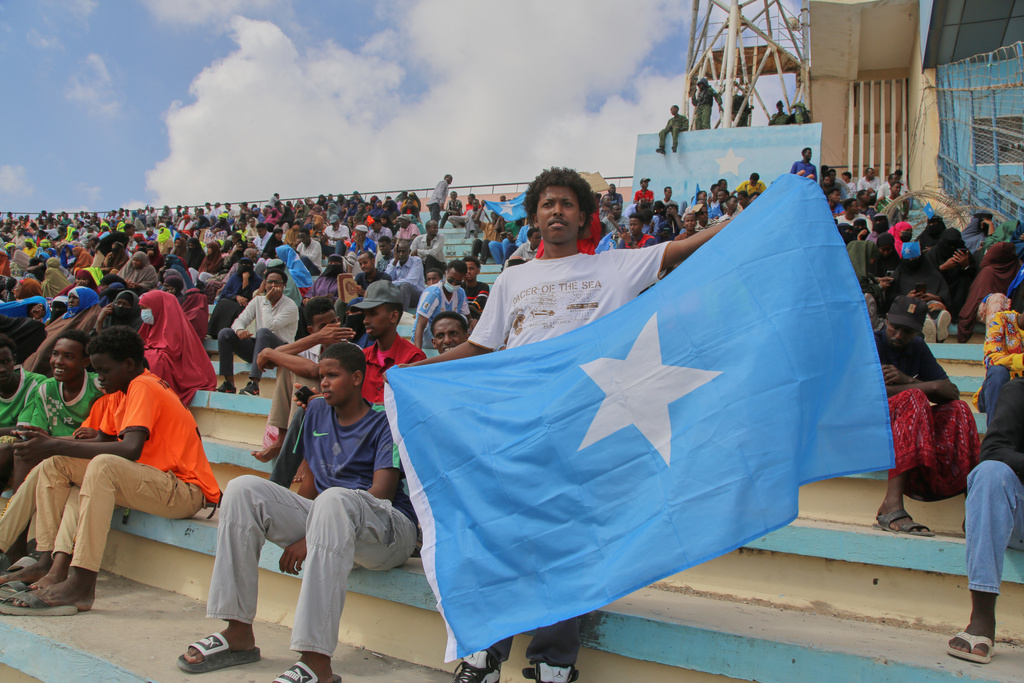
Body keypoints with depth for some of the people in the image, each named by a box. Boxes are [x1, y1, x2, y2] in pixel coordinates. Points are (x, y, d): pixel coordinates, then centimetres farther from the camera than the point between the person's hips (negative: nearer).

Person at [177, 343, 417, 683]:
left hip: (388, 531, -6)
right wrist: (295, 524, 3)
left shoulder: (386, 419, -5)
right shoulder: (317, 410, 16)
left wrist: (310, 538, -19)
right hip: (324, 517, 7)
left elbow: (381, 495, -14)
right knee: (243, 488, -10)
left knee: (334, 499, -40)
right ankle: (238, 633, -12)